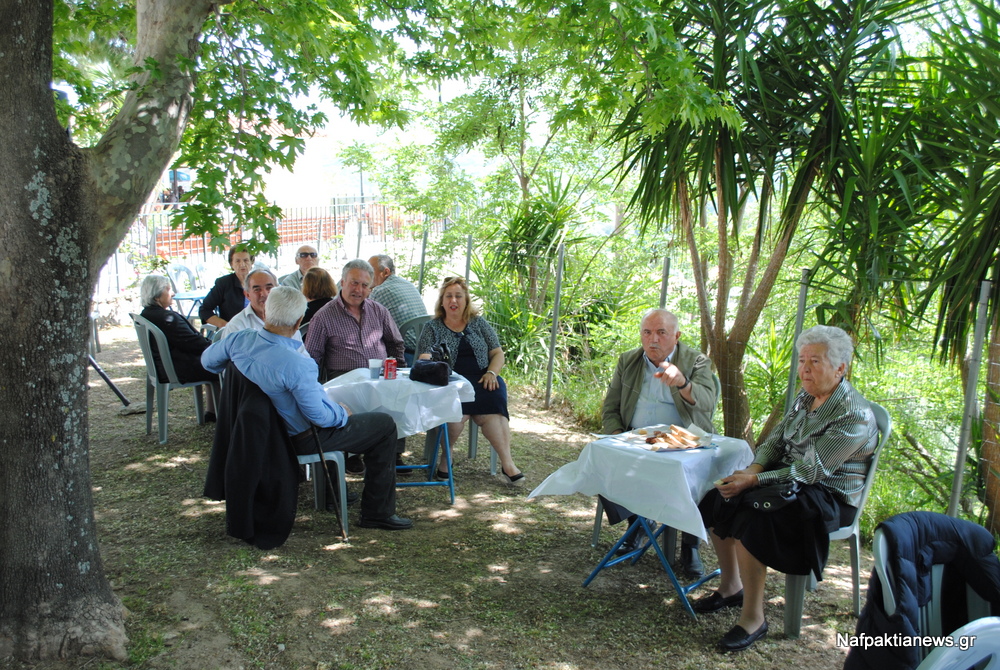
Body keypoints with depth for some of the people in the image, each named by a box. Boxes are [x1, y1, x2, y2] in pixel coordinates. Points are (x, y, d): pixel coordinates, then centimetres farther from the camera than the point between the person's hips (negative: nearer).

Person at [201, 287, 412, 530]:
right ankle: (378, 513, 10)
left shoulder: (240, 339, -14)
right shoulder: (296, 365, -35)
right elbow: (319, 416, -27)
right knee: (385, 424, 4)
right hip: (302, 439, -8)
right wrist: (343, 413, -6)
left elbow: (208, 360, 7)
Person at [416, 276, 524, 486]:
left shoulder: (479, 323, 16)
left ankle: (507, 463, -37)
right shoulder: (432, 327, 12)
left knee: (494, 399, -33)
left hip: (482, 381, 1)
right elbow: (425, 360, 0)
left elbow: (498, 354, 14)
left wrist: (492, 373, -6)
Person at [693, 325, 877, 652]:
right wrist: (753, 469, -13)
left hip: (829, 498, -9)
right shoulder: (805, 398, 5)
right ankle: (731, 588, 17)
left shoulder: (854, 416, -21)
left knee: (750, 521, -29)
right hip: (793, 481, 9)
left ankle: (753, 618, -13)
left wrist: (755, 481, -26)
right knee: (718, 500, 0)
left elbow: (811, 471, -25)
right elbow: (775, 440, 8)